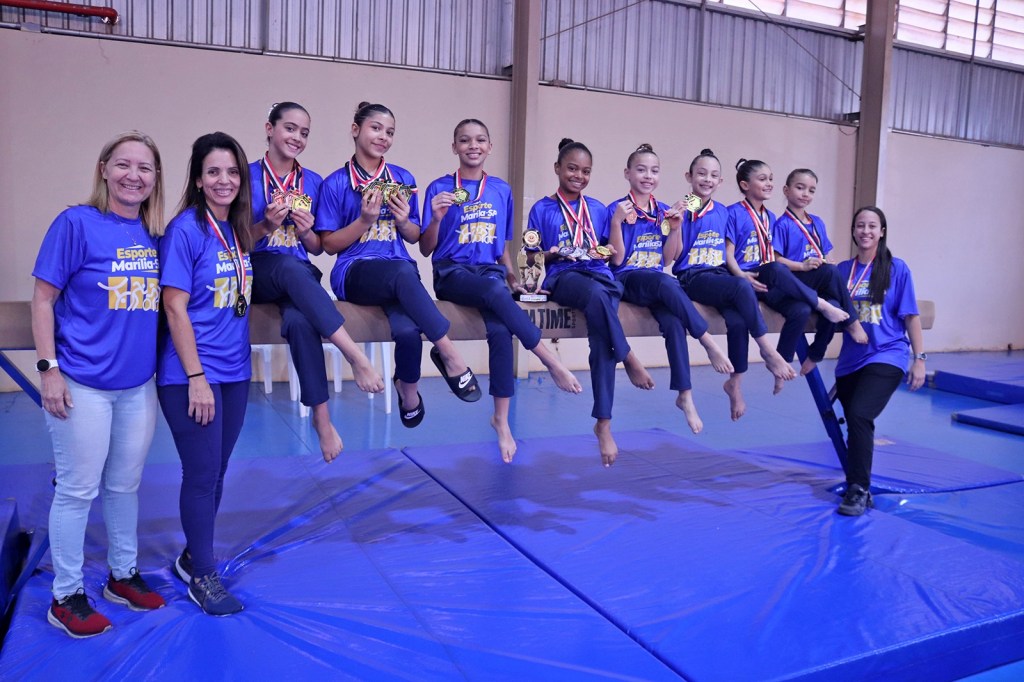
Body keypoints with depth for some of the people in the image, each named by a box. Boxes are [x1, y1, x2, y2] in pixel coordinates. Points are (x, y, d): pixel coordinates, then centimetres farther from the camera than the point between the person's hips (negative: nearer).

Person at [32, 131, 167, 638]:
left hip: (138, 383, 5)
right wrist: (48, 368, -12)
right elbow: (43, 299, -7)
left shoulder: (154, 234, 7)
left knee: (125, 485, 17)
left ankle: (122, 575, 34)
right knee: (78, 490, 5)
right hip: (83, 384, -5)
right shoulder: (77, 223, -8)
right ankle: (66, 597, 22)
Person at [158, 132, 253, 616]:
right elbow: (175, 308, -14)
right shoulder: (185, 229, -12)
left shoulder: (239, 231, 8)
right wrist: (196, 377, -16)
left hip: (234, 372, 7)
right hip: (191, 374, -7)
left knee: (216, 472, 15)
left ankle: (191, 557, 34)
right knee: (202, 474, 2)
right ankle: (202, 575, 19)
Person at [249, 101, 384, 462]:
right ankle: (355, 354, -42)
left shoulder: (313, 182, 14)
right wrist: (266, 226, -15)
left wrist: (306, 232, -7)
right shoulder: (247, 175, 5)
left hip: (300, 276, 2)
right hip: (256, 273, -2)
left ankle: (321, 416, -30)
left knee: (300, 321, -35)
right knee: (290, 265, -39)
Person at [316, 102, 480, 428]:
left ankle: (408, 389, -2)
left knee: (408, 331, -33)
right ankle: (449, 354, -27)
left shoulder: (403, 179, 13)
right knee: (403, 272, -40)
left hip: (400, 273, 3)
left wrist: (404, 220, -4)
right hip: (355, 272, -2)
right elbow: (330, 244, 3)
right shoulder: (336, 183, 3)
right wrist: (365, 220, -11)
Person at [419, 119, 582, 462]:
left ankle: (501, 419, -16)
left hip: (490, 271, 3)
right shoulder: (440, 188, 3)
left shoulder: (502, 190, 12)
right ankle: (552, 362, -27)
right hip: (452, 273, -2)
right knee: (496, 292, -36)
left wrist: (513, 278, 7)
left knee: (500, 331, -27)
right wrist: (437, 218, -15)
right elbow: (425, 249, 2)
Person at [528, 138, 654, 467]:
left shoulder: (598, 209, 19)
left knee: (602, 338, -26)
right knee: (596, 294, -40)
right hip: (562, 276, -2)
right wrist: (552, 254, -12)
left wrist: (606, 253, -2)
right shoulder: (542, 209, 10)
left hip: (599, 274, 3)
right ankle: (630, 360, -20)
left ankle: (603, 423, -23)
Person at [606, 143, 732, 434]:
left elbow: (667, 259, 12)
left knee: (674, 321, -28)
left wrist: (675, 228, -3)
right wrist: (617, 221, -19)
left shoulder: (664, 210, 12)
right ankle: (709, 342, -28)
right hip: (627, 279, -4)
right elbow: (616, 259, -7)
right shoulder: (617, 208, -2)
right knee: (666, 283, -37)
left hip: (657, 283, 4)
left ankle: (685, 394, -22)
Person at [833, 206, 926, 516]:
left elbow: (911, 316, -1)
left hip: (887, 356, -4)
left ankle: (859, 491, -11)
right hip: (850, 359, 4)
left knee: (859, 416, -22)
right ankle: (856, 483, 33)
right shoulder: (843, 270, 8)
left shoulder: (896, 268, -1)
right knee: (855, 423, 12)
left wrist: (919, 358, -5)